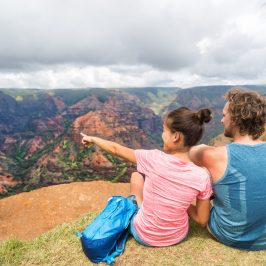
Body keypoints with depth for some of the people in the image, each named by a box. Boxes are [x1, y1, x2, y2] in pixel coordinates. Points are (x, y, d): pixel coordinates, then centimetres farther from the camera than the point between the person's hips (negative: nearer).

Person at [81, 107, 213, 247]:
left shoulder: (154, 158, -26)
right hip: (178, 237, 3)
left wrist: (93, 139, 7)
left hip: (143, 235, -2)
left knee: (136, 175, 16)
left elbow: (116, 149, -10)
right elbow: (202, 220, -10)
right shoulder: (202, 176, -21)